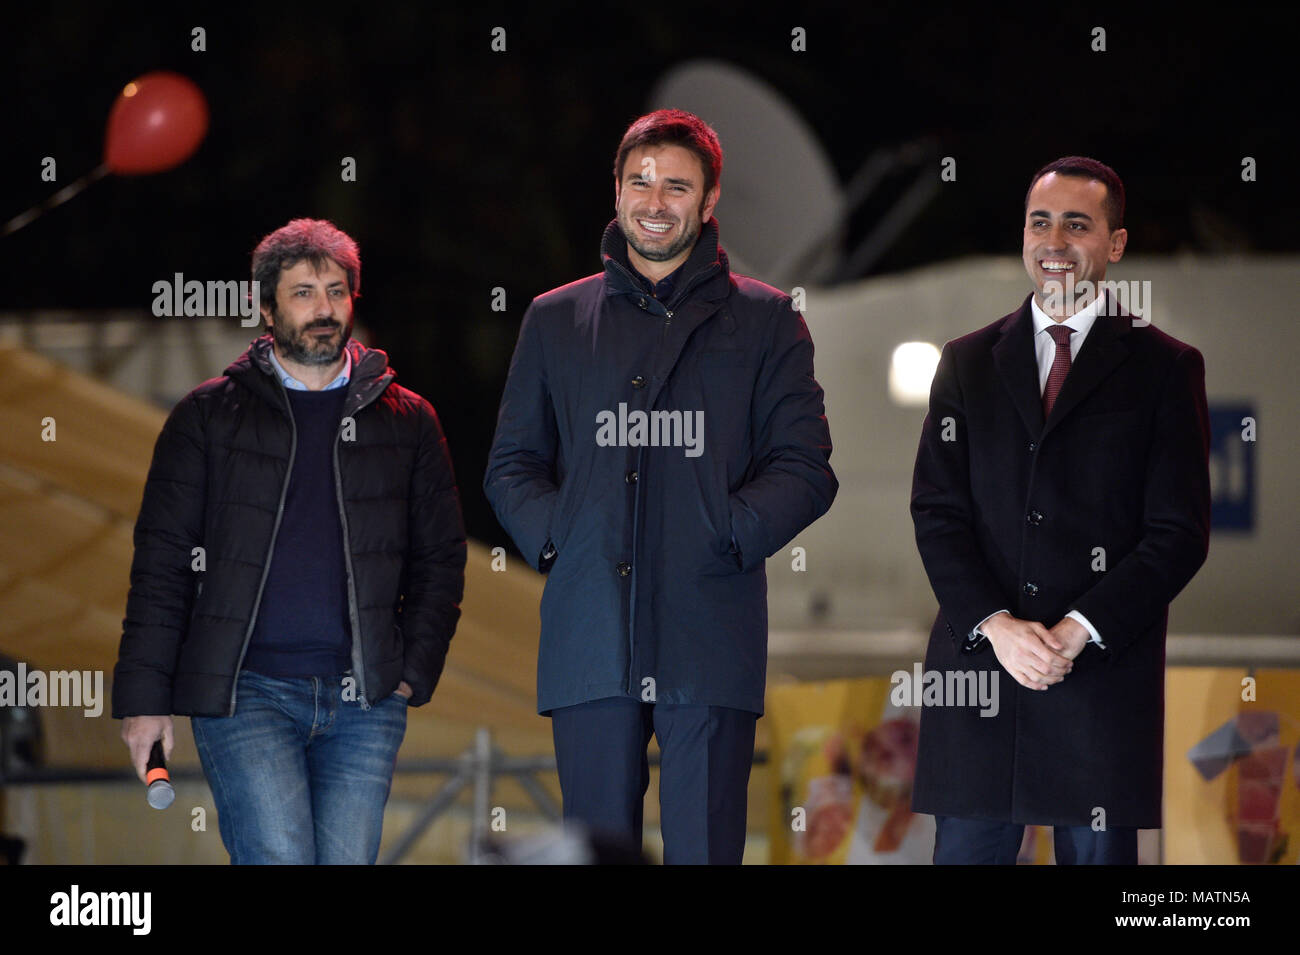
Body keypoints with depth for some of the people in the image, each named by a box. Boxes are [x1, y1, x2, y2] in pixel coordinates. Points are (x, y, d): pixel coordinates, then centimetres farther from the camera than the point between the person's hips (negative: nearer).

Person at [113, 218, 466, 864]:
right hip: (245, 692, -2)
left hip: (364, 701, 2)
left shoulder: (405, 421, 12)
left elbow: (440, 558, 15)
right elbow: (161, 562, 5)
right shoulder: (209, 417, 7)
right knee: (279, 860, -17)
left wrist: (413, 675, 3)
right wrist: (143, 695, -2)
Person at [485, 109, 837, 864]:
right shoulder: (556, 320, 18)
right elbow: (511, 464, 17)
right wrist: (552, 536, -2)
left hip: (710, 635, -2)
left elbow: (806, 469, 6)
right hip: (590, 630, 2)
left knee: (705, 849, -7)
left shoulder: (764, 321, 11)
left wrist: (729, 535, -9)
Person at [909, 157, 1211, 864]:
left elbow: (1179, 533, -1)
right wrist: (995, 626, -9)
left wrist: (1076, 632, -11)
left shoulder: (1164, 368, 6)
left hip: (1104, 670, -2)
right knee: (966, 848, 0)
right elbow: (937, 513, 7)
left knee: (1098, 853, -1)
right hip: (977, 659, 2)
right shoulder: (968, 362, 14)